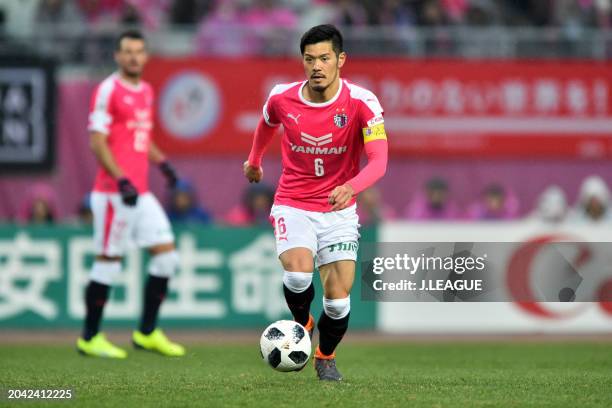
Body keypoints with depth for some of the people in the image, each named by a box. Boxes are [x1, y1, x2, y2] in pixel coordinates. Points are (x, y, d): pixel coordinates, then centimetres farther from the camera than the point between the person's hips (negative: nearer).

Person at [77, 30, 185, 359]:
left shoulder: (146, 91, 15)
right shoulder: (108, 90, -9)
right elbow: (97, 143, -14)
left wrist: (161, 162, 12)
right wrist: (122, 180, -22)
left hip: (141, 193, 8)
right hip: (113, 193, -8)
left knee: (166, 254, 5)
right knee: (108, 263, -4)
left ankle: (147, 332, 12)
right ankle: (90, 338, 6)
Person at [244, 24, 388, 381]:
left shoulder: (362, 102, -15)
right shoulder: (282, 99, -7)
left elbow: (379, 161, -24)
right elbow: (267, 125, 19)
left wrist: (350, 187, -43)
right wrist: (254, 161, 36)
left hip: (339, 210, 0)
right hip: (293, 206, 0)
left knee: (338, 299, -8)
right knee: (298, 274, -27)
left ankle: (326, 356, 25)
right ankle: (302, 324, 7)